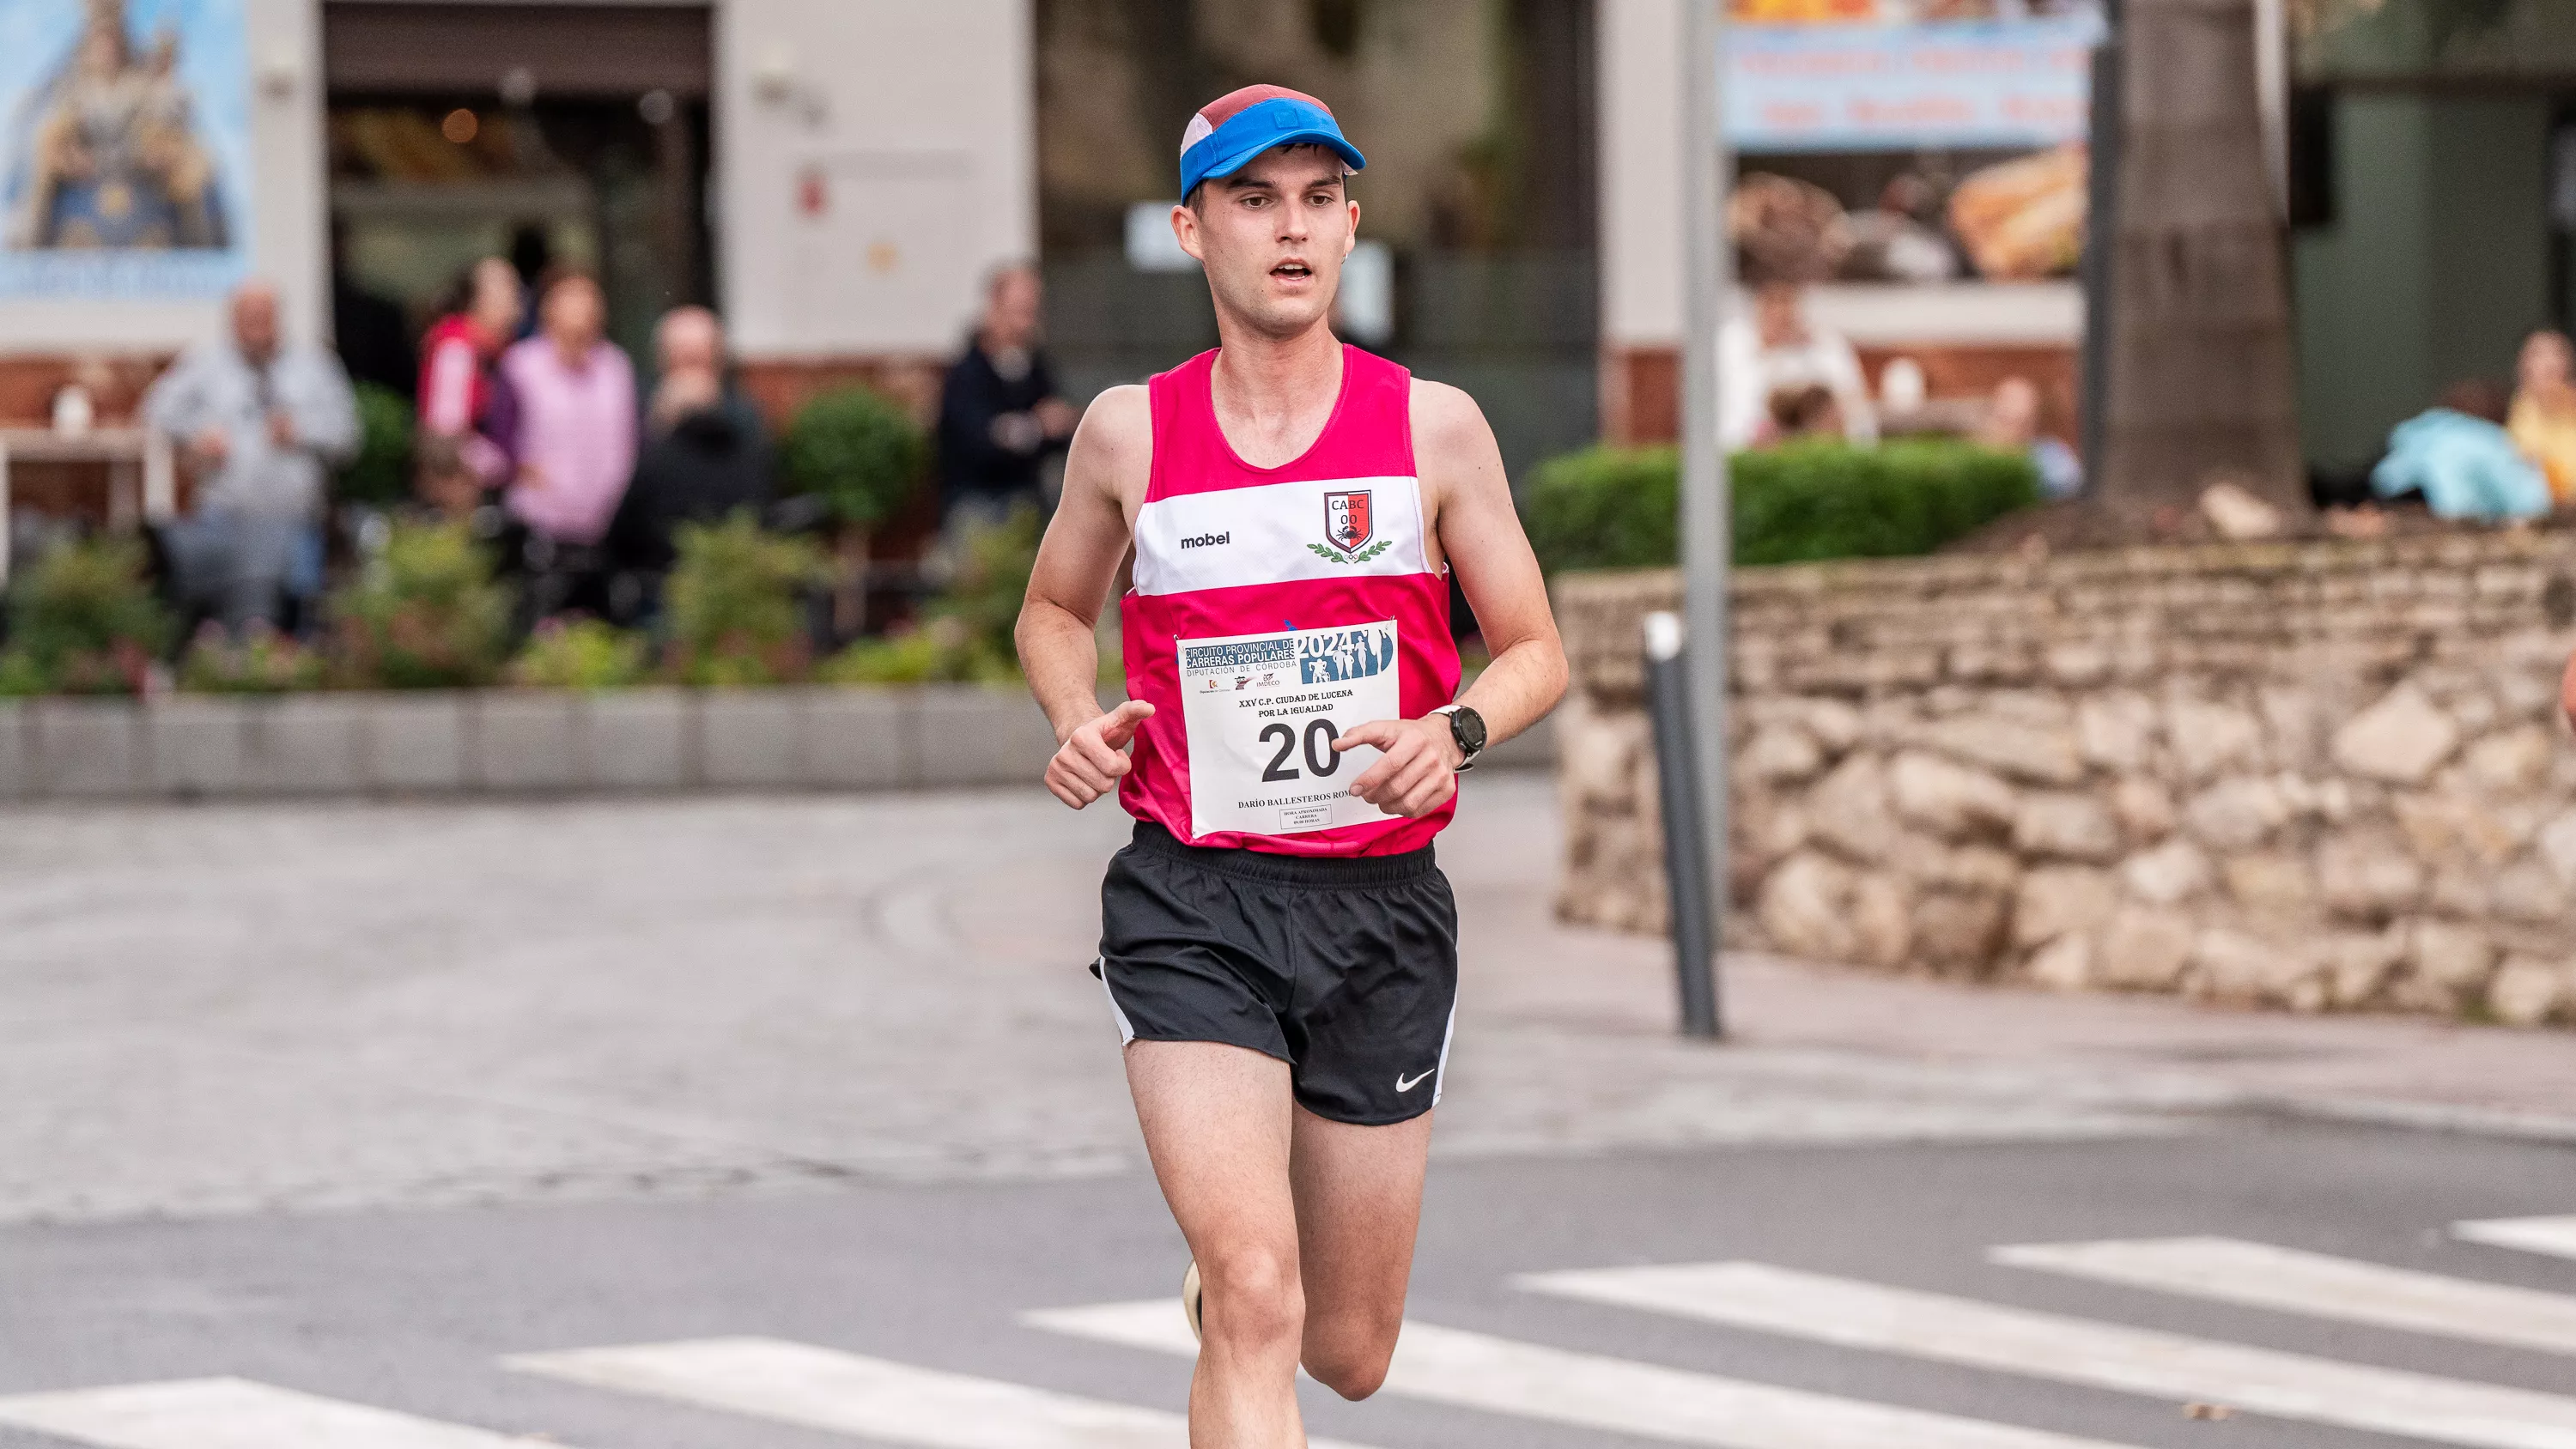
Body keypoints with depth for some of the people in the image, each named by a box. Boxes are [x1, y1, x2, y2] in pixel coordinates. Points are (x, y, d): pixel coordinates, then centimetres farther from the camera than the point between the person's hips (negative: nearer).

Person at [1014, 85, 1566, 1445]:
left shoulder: (1434, 426, 1)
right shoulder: (1129, 431, 1)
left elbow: (1536, 655, 6)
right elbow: (1053, 609, 19)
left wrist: (1451, 731, -15)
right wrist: (1078, 719, -2)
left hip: (1383, 909, 2)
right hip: (1192, 906, -2)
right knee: (1255, 1304, -22)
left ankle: (1219, 1279, 48)